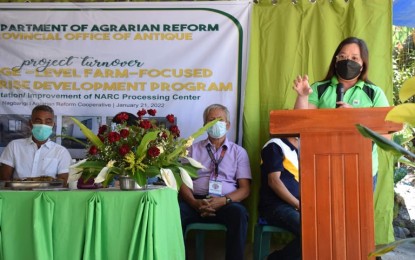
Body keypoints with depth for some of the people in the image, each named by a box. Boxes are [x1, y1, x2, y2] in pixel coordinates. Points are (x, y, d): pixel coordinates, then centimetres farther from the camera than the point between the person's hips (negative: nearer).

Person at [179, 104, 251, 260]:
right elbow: (183, 182, 9)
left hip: (226, 204, 0)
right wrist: (195, 203, -13)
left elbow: (245, 189, 7)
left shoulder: (239, 152, 17)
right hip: (196, 202, 1)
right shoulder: (193, 149, 19)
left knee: (239, 212, -35)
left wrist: (224, 201, -13)